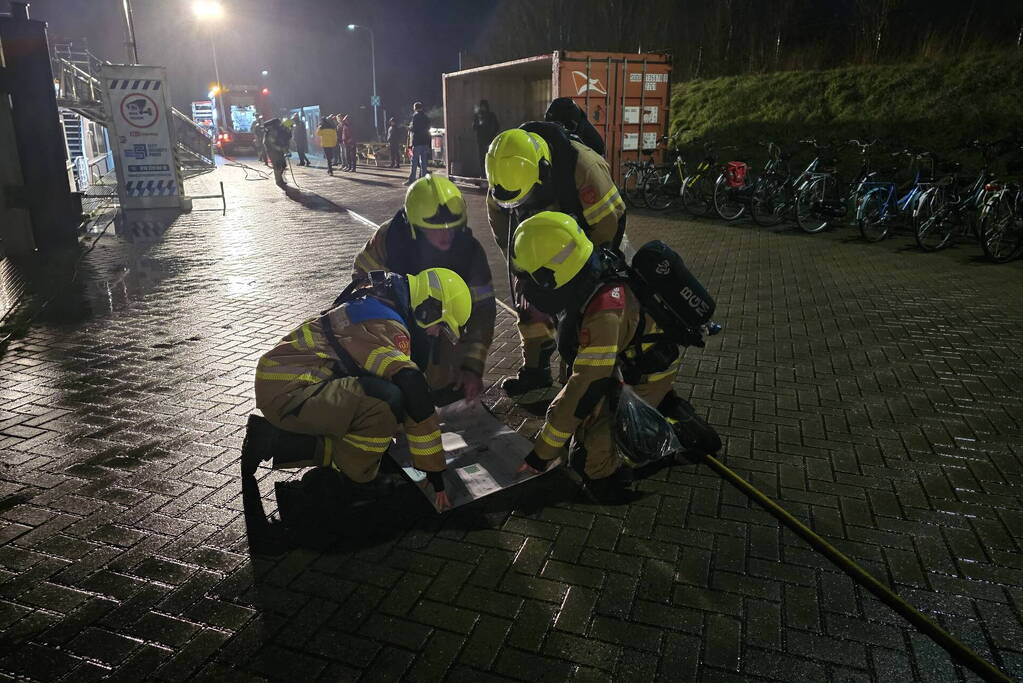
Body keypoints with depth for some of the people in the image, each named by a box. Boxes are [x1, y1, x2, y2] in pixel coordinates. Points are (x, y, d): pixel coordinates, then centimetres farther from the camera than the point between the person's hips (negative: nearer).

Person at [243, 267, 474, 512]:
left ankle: (273, 438, 14)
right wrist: (435, 474, -18)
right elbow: (413, 393, -23)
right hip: (286, 390, -10)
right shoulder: (384, 325, -17)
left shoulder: (377, 305, 14)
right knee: (387, 400, -26)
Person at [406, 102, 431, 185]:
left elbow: (413, 127, -14)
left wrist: (409, 128, 7)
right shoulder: (426, 117, 16)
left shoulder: (416, 115, -7)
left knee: (414, 161, -6)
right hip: (425, 141, 7)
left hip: (417, 141, -7)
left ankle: (411, 179, -8)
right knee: (423, 161, 9)